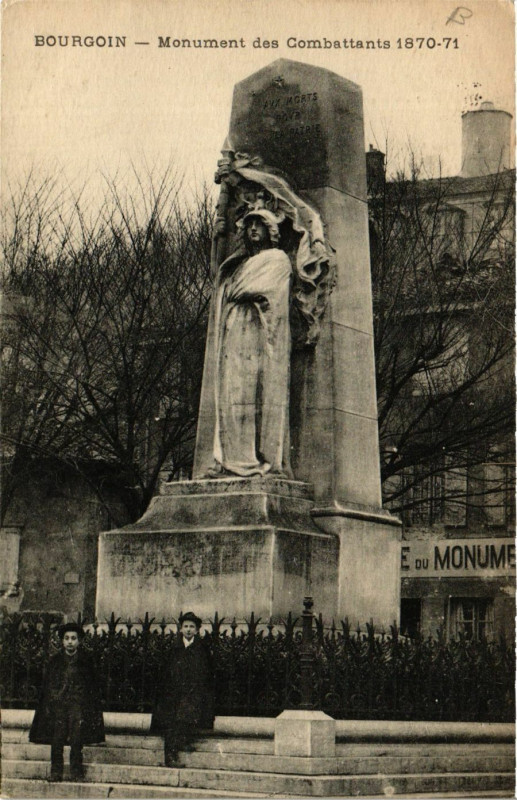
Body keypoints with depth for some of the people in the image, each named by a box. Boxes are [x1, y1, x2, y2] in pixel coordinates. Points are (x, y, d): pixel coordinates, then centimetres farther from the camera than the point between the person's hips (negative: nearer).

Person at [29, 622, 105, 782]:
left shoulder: (85, 661, 9)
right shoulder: (55, 661, 11)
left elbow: (93, 688, 10)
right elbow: (46, 686, 12)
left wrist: (94, 711, 4)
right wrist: (46, 707, 3)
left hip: (78, 705, -1)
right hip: (57, 705, 1)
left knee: (77, 740, -8)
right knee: (57, 740, -4)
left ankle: (76, 772, -1)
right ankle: (56, 772, 2)